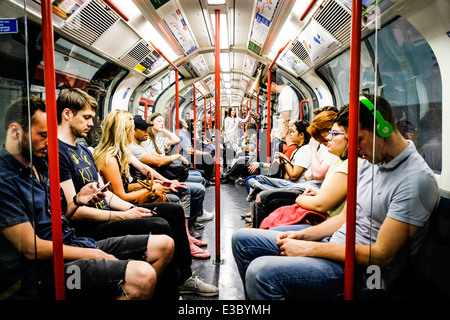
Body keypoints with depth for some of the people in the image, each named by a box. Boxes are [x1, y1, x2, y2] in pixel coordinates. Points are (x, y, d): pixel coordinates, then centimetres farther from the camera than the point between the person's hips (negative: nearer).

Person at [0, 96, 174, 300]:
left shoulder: (41, 165, 13)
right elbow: (32, 248, -18)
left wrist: (77, 200, -2)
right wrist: (90, 254, -12)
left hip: (72, 244, 9)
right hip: (46, 270, -9)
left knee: (164, 245, 2)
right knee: (142, 275, -33)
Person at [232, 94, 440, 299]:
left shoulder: (416, 179, -18)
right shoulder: (370, 163, 10)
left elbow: (381, 255, -21)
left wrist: (310, 248, -18)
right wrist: (302, 235, 0)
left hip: (361, 272, -9)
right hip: (335, 245, 9)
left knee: (261, 272, -31)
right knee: (243, 239, 7)